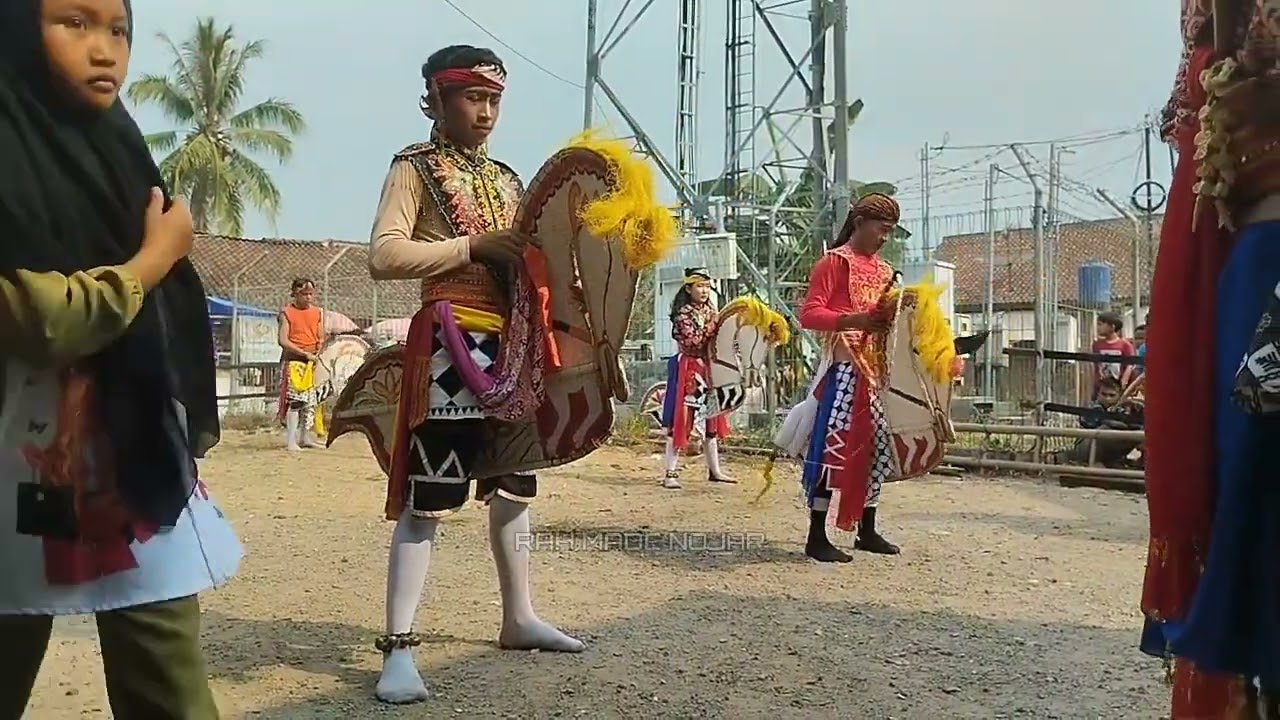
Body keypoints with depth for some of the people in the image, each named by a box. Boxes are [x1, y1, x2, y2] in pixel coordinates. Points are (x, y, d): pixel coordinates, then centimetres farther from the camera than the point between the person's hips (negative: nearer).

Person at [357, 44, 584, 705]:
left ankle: (518, 618, 27)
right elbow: (383, 256, -14)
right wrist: (472, 245, -18)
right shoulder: (416, 168, 0)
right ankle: (398, 647, -5)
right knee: (426, 497, -9)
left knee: (512, 485, 14)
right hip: (452, 342, -7)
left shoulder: (507, 178, 19)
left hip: (513, 343, 7)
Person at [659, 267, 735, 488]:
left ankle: (714, 470, 22)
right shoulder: (683, 313, -10)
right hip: (688, 370, -7)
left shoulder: (710, 310, 10)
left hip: (709, 369, 7)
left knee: (711, 420, 12)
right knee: (680, 420, -6)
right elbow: (692, 342, -21)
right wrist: (712, 327, -23)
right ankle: (671, 472, -3)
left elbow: (716, 341, 16)